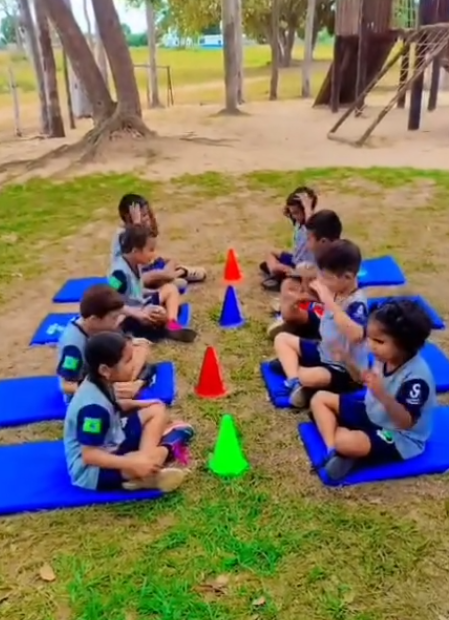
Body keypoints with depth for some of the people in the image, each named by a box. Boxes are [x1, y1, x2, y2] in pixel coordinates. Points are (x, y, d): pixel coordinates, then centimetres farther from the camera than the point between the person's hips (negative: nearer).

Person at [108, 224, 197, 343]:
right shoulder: (120, 272, -24)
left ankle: (173, 324, -9)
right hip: (129, 318, -10)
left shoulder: (134, 265, 4)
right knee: (159, 313, -37)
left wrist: (154, 292, 9)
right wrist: (137, 313, -34)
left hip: (140, 308, 11)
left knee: (170, 288, 9)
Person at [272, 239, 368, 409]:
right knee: (282, 339, 5)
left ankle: (290, 364, -3)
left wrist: (329, 302, -45)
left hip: (346, 371, -9)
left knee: (309, 377, -36)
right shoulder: (335, 292, -5)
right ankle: (294, 382, -14)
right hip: (324, 353, 9)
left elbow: (356, 335, -47)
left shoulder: (357, 303, -26)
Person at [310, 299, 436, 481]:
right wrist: (349, 362, -5)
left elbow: (406, 423, -33)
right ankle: (333, 451, -14)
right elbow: (366, 380, 11)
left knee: (345, 442, -38)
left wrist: (382, 395, -46)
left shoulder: (416, 377, -31)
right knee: (320, 398, 4)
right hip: (372, 414, 9)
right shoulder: (385, 358, -7)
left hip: (398, 438, -9)